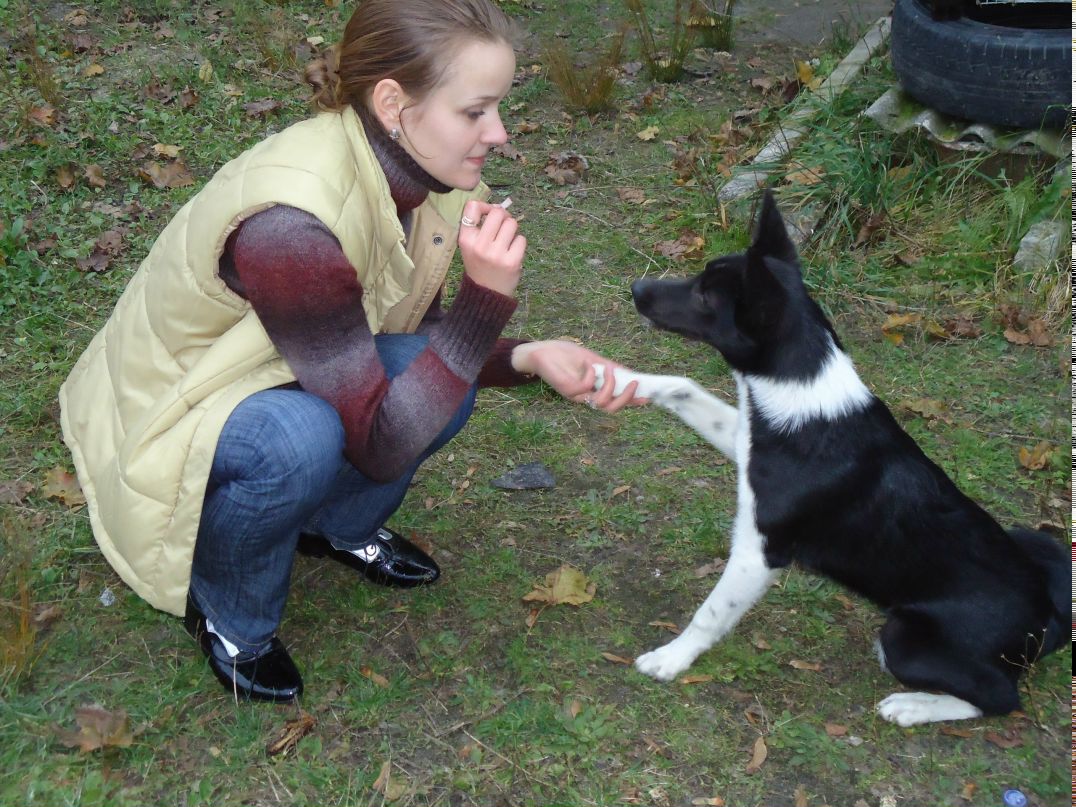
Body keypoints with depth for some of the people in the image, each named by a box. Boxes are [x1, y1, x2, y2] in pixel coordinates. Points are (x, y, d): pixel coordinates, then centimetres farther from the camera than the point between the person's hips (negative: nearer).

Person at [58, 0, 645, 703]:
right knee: (303, 437, -35)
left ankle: (336, 525, 14)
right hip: (162, 415, -7)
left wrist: (531, 358, -18)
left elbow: (419, 337, 1)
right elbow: (380, 444, -32)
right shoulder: (290, 221, -38)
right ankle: (226, 611, -4)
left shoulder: (403, 169, -14)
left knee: (443, 382, -16)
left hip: (261, 375, 7)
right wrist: (487, 298, -40)